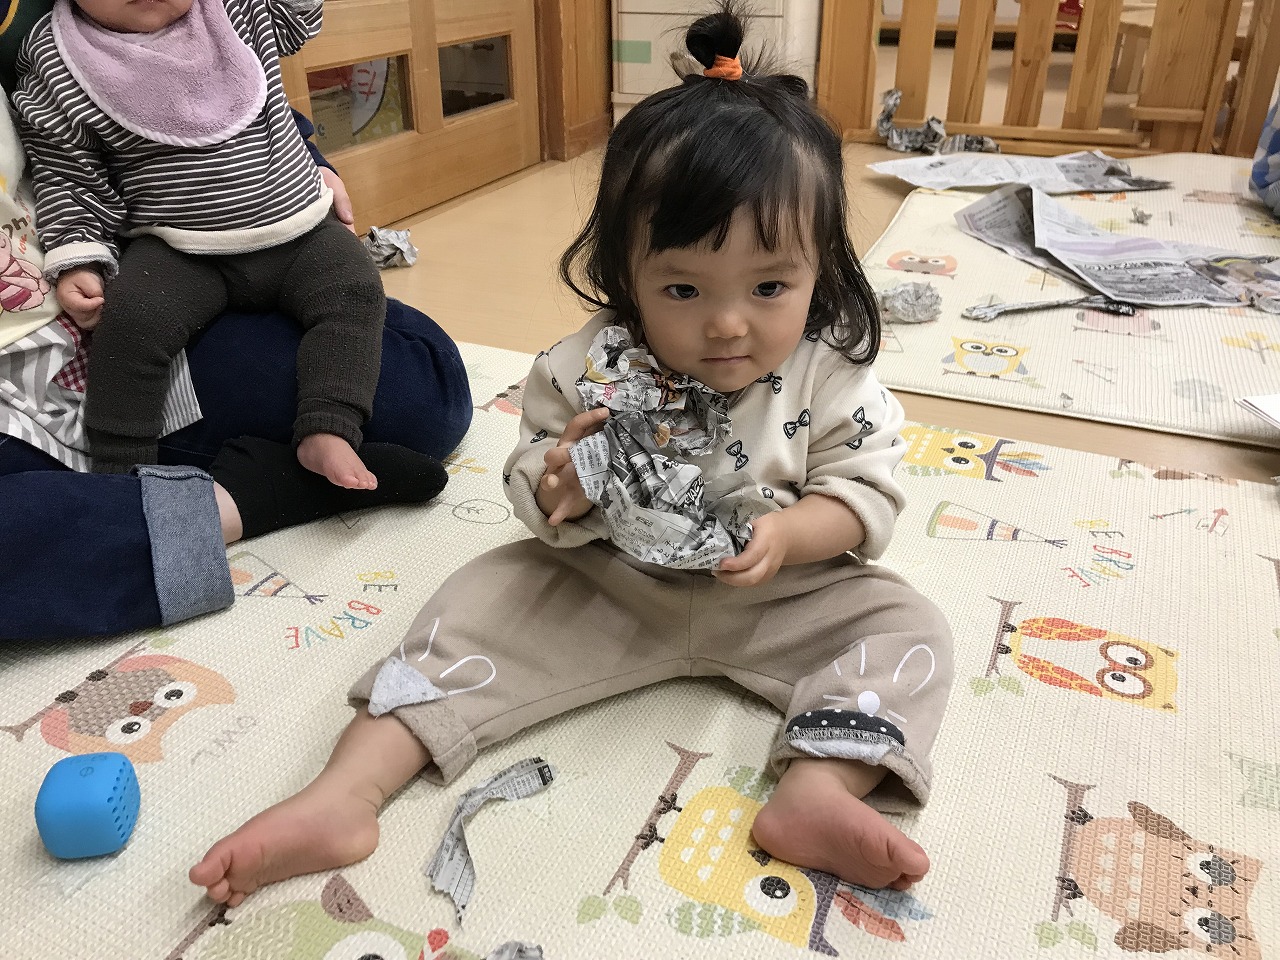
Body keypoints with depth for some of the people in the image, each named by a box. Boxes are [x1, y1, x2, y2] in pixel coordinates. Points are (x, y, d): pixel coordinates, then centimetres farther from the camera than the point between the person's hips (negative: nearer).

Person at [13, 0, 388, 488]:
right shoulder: (56, 63, -3)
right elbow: (67, 176, -1)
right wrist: (78, 261, -12)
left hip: (301, 233, 3)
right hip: (179, 254, -2)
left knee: (355, 289, -19)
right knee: (130, 319, -25)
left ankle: (326, 433, -26)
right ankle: (119, 474, -13)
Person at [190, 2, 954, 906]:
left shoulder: (833, 374, -14)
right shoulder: (588, 369, -13)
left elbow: (869, 492, -9)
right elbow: (533, 489, -6)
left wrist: (787, 535, -29)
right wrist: (561, 489, -31)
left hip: (778, 599, 0)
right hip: (604, 590, 1)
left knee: (906, 624, -17)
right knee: (482, 602, -13)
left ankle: (817, 793, -31)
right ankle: (345, 794, -15)